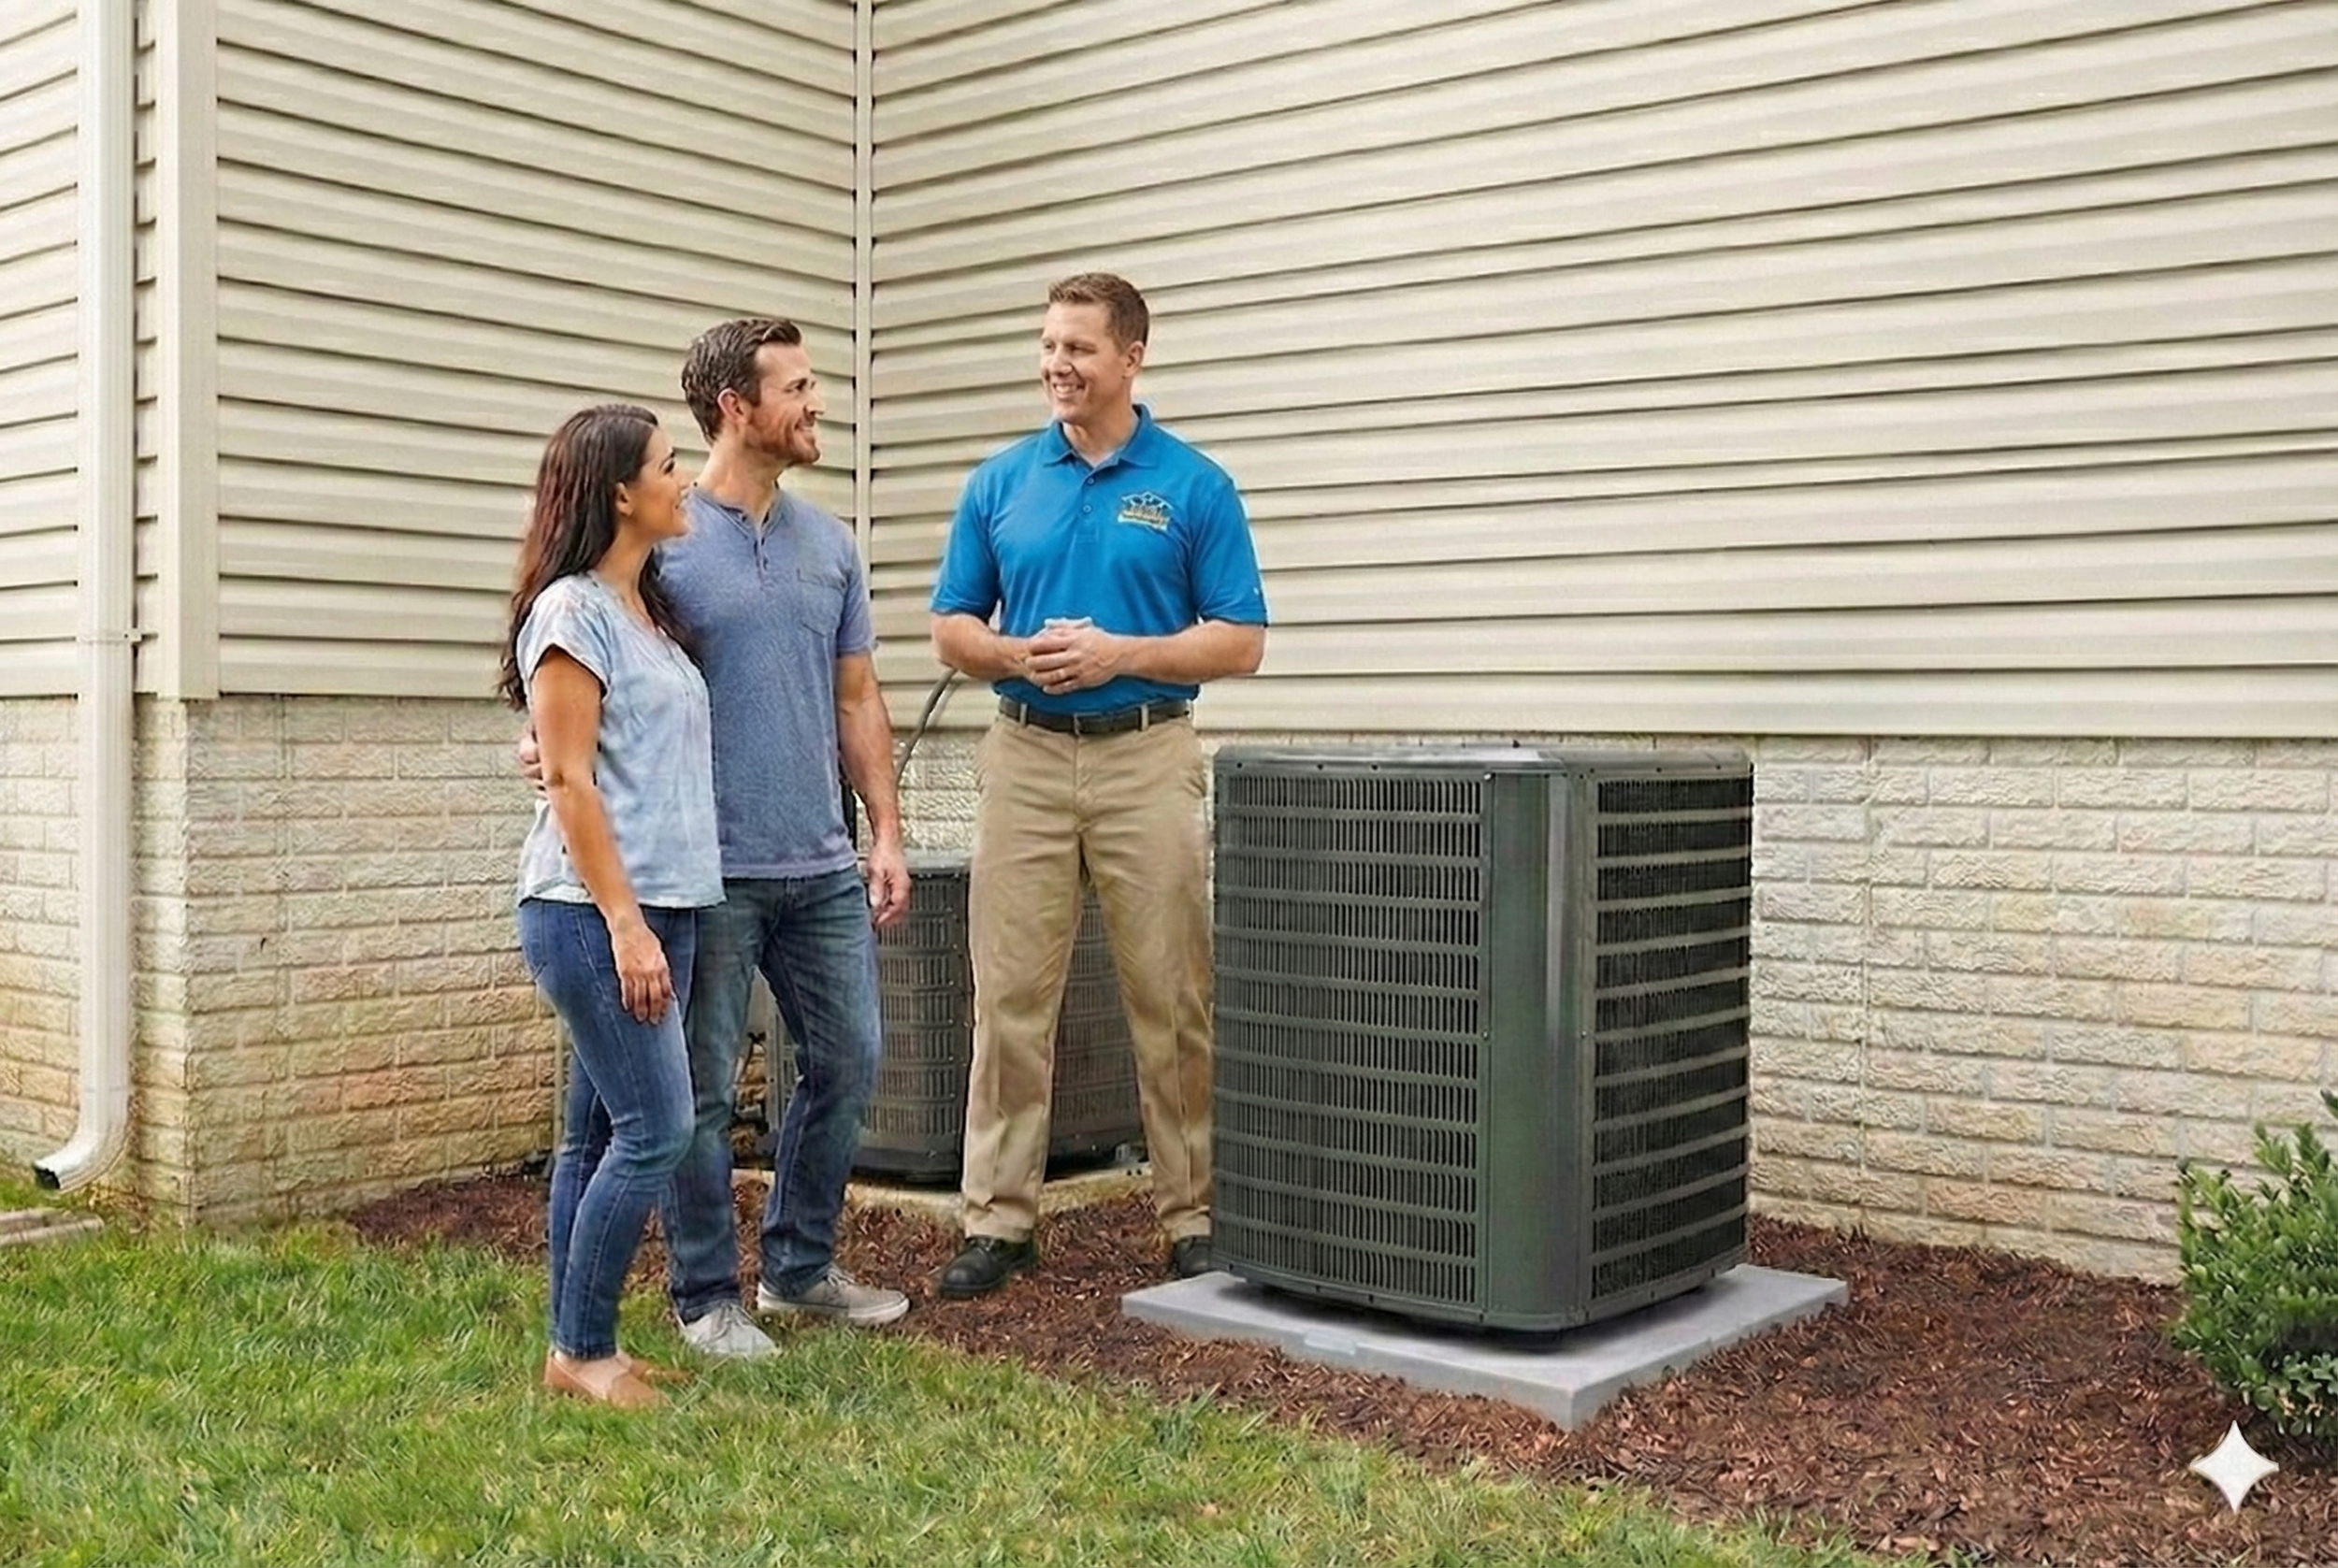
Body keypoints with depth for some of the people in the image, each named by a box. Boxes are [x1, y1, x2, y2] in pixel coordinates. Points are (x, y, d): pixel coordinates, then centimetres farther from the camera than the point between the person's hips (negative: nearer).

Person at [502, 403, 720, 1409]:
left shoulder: (647, 609, 16)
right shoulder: (572, 611, -10)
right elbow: (569, 781, -15)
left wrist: (651, 919, 14)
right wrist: (626, 924, -18)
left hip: (660, 903, 9)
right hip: (592, 911, -9)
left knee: (598, 1132, 11)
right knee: (656, 1129, -8)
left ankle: (576, 1347, 19)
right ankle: (583, 1353, 4)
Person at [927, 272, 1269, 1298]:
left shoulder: (1195, 486, 0)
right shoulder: (999, 482, 8)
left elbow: (1239, 642, -2)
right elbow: (951, 632, 10)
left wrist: (1119, 653, -16)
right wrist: (1019, 654, -12)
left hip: (1147, 758, -2)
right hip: (1024, 757, 2)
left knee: (1172, 1003, 3)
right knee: (1010, 998, 4)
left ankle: (1196, 1214, 15)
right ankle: (999, 1219, 13)